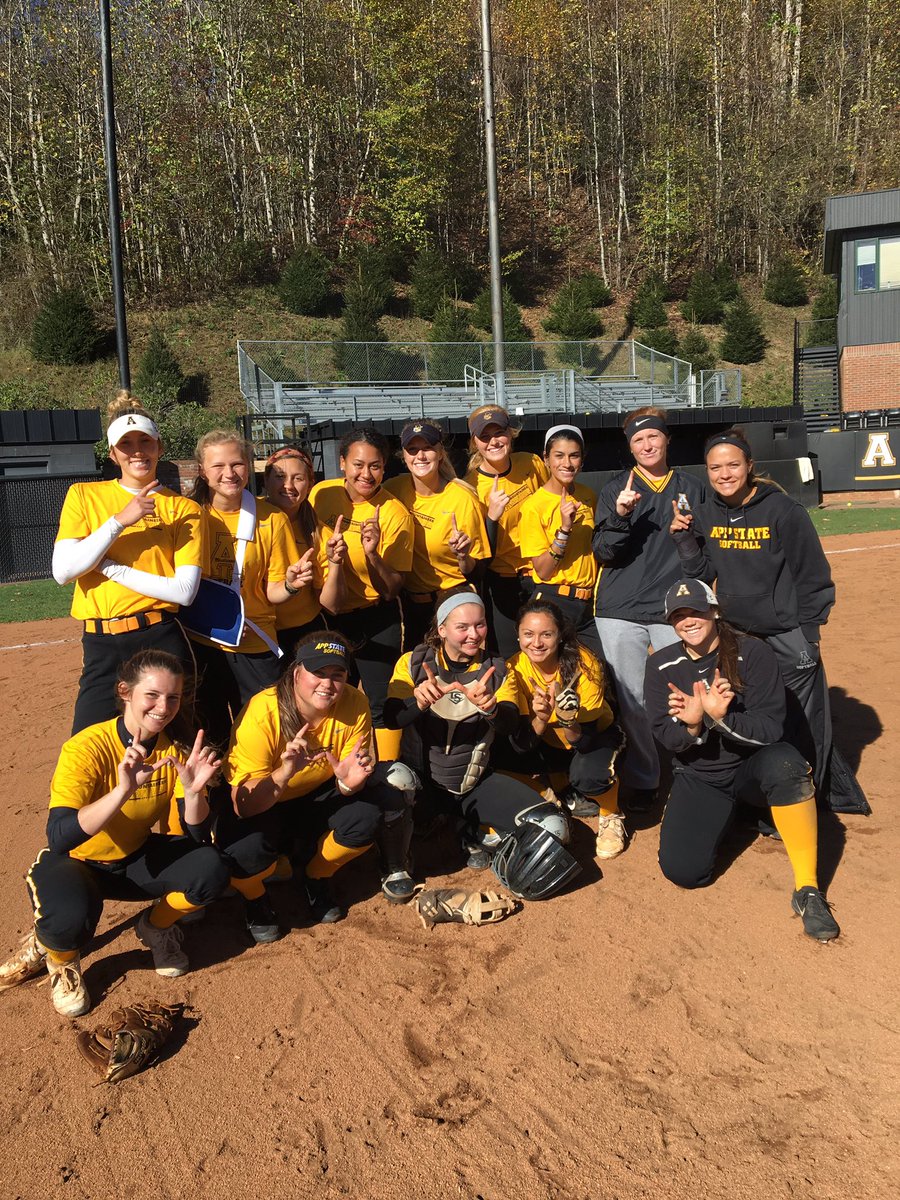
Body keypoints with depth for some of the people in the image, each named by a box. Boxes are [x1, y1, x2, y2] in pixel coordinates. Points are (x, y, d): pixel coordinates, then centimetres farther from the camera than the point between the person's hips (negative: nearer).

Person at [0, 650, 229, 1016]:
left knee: (210, 871, -23)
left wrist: (193, 790, -34)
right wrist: (123, 790, -49)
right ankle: (57, 954, 3)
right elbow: (58, 838, -37)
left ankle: (156, 927, 10)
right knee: (73, 918, -36)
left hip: (136, 861, 4)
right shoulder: (86, 749, -26)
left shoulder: (175, 748, -12)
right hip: (75, 863, -4)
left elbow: (198, 836, -13)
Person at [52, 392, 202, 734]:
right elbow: (62, 571, -5)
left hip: (162, 641, -1)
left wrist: (109, 566, -8)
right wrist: (121, 520, -12)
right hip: (101, 646, 1)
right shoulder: (83, 496, 8)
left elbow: (184, 591, -8)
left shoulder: (184, 509, 3)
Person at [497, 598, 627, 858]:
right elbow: (520, 745, -23)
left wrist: (567, 717, -49)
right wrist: (540, 719, -43)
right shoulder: (515, 668, -21)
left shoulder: (583, 664, -28)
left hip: (596, 736, -4)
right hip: (549, 746, 4)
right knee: (500, 759, -22)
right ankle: (566, 795, 6)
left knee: (588, 775, -36)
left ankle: (610, 816, 0)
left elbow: (585, 741, -29)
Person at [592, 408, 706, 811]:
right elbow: (603, 553, -1)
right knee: (631, 701, 1)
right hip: (621, 611, 0)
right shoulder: (615, 489, 7)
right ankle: (640, 782, 17)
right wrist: (620, 515, -17)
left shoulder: (692, 488, 12)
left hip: (676, 610, 1)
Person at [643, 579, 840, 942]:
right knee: (681, 869, -17)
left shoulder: (753, 653, -12)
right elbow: (665, 738, -7)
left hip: (753, 764, -2)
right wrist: (693, 726, -30)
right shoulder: (661, 666, -3)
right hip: (698, 778, 3)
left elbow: (770, 728, -17)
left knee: (786, 763, -39)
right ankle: (724, 815, 18)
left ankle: (807, 890, -28)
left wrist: (722, 718, -35)